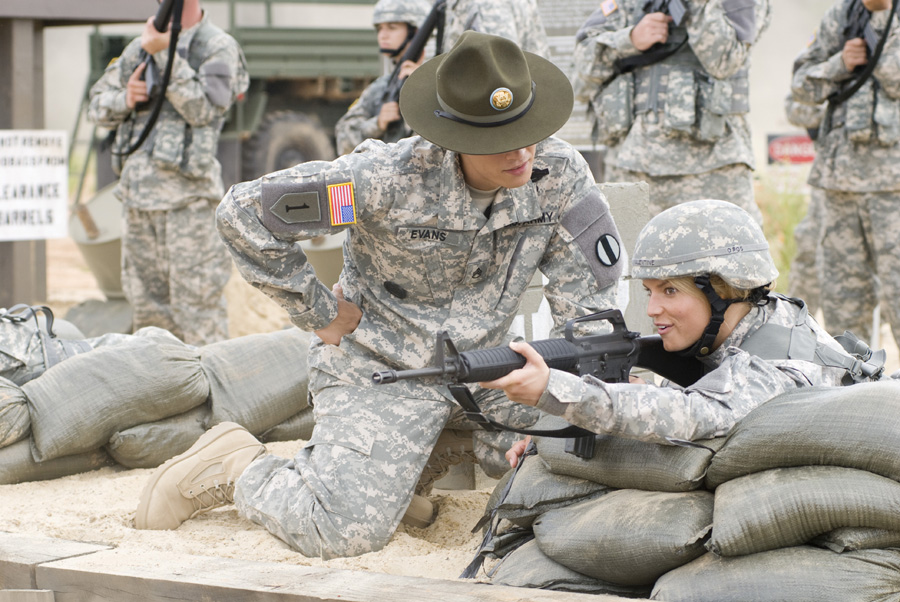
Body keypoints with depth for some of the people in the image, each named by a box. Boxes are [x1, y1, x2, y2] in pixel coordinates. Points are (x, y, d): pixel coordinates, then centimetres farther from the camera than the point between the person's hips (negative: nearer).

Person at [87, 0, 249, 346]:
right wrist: (125, 98, -3)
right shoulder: (139, 47, 16)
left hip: (186, 193, -6)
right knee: (146, 303, 12)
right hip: (137, 190, 6)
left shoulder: (218, 47, -1)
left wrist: (166, 54, -17)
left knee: (195, 298, -7)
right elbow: (98, 106, 19)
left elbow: (203, 109, -14)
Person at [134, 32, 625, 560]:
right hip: (381, 369, -5)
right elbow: (244, 212, -21)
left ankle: (441, 445, 20)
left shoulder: (559, 174, -14)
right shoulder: (392, 179, -26)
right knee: (346, 535, -17)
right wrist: (319, 313, -14)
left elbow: (589, 300, -8)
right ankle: (233, 466, 11)